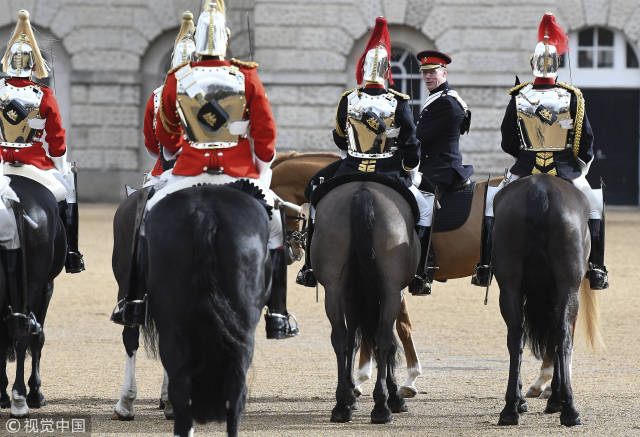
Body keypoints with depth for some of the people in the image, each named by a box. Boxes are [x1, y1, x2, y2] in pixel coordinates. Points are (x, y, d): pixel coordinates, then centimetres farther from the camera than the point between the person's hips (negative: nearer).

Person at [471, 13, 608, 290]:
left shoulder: (518, 99, -6)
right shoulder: (572, 98, -9)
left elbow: (507, 144, 0)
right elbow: (586, 142, -5)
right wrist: (580, 170, 14)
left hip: (525, 170, 0)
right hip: (566, 170, 0)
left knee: (492, 204, 20)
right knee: (594, 207, 21)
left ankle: (485, 267, 13)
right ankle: (596, 270, 14)